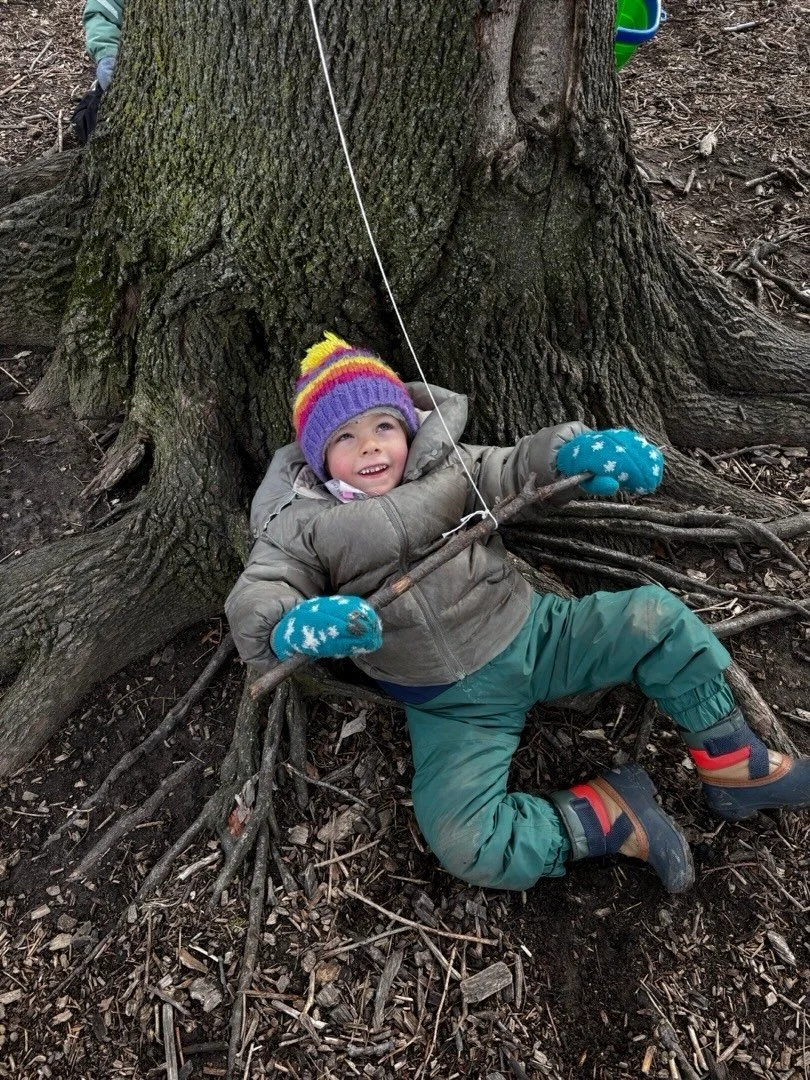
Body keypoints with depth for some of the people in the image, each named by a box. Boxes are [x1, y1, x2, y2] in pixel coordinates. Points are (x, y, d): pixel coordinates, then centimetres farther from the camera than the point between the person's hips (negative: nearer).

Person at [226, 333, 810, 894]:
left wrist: (576, 449, -24)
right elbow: (253, 606, -12)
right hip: (450, 704, -3)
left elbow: (515, 466, 1)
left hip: (532, 633, 3)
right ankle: (610, 815, -5)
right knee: (467, 848, -23)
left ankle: (733, 764, 10)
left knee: (657, 617, -8)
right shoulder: (302, 528, -5)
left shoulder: (446, 465, 4)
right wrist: (297, 626, -38)